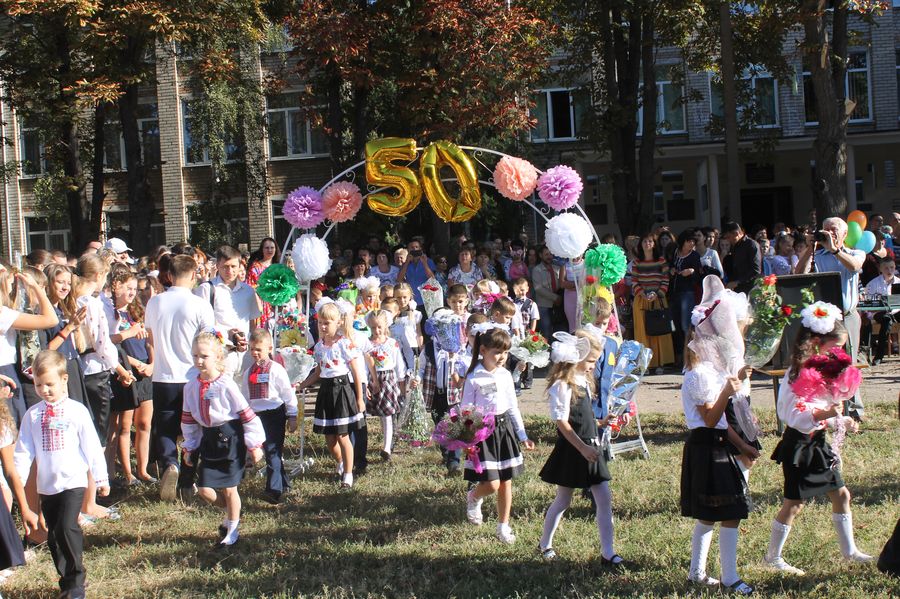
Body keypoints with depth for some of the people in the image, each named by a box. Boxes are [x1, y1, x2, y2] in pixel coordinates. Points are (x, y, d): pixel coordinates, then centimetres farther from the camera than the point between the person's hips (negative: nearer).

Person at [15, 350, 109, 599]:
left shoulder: (77, 411, -3)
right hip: (46, 485, 4)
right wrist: (18, 477, -5)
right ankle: (66, 579, 21)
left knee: (66, 527, -17)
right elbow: (24, 450, 6)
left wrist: (101, 478, 3)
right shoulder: (32, 415, 5)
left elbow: (92, 446, 1)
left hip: (73, 482, -4)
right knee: (53, 534, 8)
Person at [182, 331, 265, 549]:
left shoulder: (226, 385, -16)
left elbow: (247, 414, -11)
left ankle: (232, 530, 23)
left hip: (230, 438, -5)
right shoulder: (191, 386, 1)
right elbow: (188, 419, 13)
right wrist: (189, 447, 15)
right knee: (204, 489, 2)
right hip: (208, 439, 5)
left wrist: (254, 444, -8)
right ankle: (230, 513, 31)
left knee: (229, 489, 3)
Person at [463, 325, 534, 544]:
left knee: (506, 482, 9)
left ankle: (503, 526, 22)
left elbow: (513, 407, 12)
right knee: (492, 484, -9)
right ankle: (473, 498, 25)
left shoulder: (505, 376, 4)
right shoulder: (474, 378, -11)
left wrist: (522, 436, 13)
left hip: (505, 428, 5)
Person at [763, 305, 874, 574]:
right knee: (795, 502, -3)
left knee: (841, 494, 12)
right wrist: (823, 414, -36)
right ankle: (772, 557, 9)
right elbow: (794, 416, -25)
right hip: (799, 444, -9)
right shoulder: (798, 374, -20)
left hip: (817, 442, 9)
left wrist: (843, 420, 12)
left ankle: (849, 550, 25)